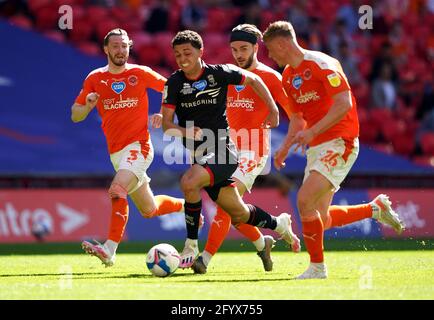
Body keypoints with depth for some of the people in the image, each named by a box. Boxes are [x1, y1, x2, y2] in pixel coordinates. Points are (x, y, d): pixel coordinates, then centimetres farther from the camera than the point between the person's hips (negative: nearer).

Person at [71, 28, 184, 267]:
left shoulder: (140, 73, -2)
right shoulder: (95, 79, 5)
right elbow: (75, 116, 5)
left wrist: (164, 114, -5)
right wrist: (88, 105, -16)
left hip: (138, 146, -5)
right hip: (116, 152, 5)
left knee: (117, 191, -27)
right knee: (148, 209, 12)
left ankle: (109, 251, -31)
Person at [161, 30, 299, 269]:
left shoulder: (218, 73, -6)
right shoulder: (174, 83, -1)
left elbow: (253, 80, 10)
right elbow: (166, 124, -3)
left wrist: (273, 111, 6)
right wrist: (185, 131, -24)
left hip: (222, 150, -4)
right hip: (197, 155, 4)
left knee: (189, 182, -32)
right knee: (238, 215, 13)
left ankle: (191, 245, -18)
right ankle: (278, 224, 42)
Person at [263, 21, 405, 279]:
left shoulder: (321, 64, -13)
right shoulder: (288, 76, 14)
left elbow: (344, 104, -21)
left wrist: (312, 132, -25)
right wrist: (285, 147, 10)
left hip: (339, 143, -9)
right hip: (316, 148, 9)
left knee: (304, 200, -21)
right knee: (320, 220, 7)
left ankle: (317, 266, -8)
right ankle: (375, 209, 28)